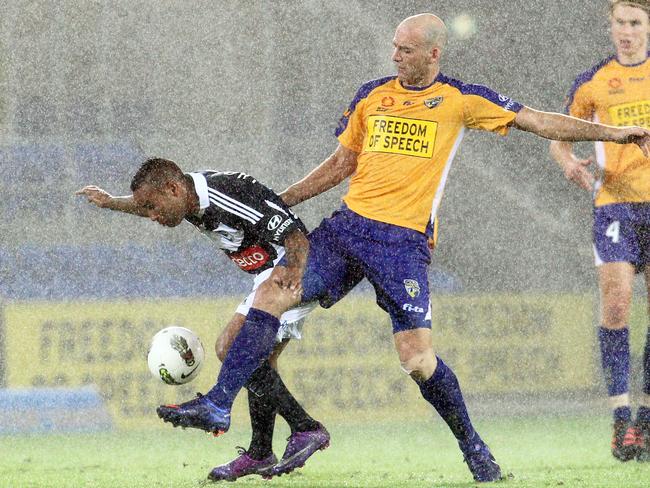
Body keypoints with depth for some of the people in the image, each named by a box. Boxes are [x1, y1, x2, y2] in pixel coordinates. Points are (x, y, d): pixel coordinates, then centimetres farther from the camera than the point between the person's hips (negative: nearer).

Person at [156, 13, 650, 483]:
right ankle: (218, 405, -6)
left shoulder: (460, 99, 2)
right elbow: (342, 163, 21)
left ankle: (473, 446, 9)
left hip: (402, 239, -4)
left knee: (417, 357, -12)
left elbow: (536, 120, 4)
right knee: (273, 295, -11)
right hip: (347, 226, 4)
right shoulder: (372, 95, 13)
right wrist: (278, 202, 18)